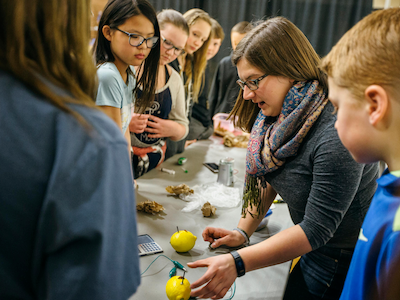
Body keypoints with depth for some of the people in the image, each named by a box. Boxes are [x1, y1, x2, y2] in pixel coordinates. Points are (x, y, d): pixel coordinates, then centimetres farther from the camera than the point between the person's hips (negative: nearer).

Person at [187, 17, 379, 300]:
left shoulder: (337, 134, -32)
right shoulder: (281, 116, -6)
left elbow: (316, 229, -28)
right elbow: (267, 178, 8)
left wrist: (237, 263, -31)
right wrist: (242, 232, 0)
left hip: (346, 265, -6)